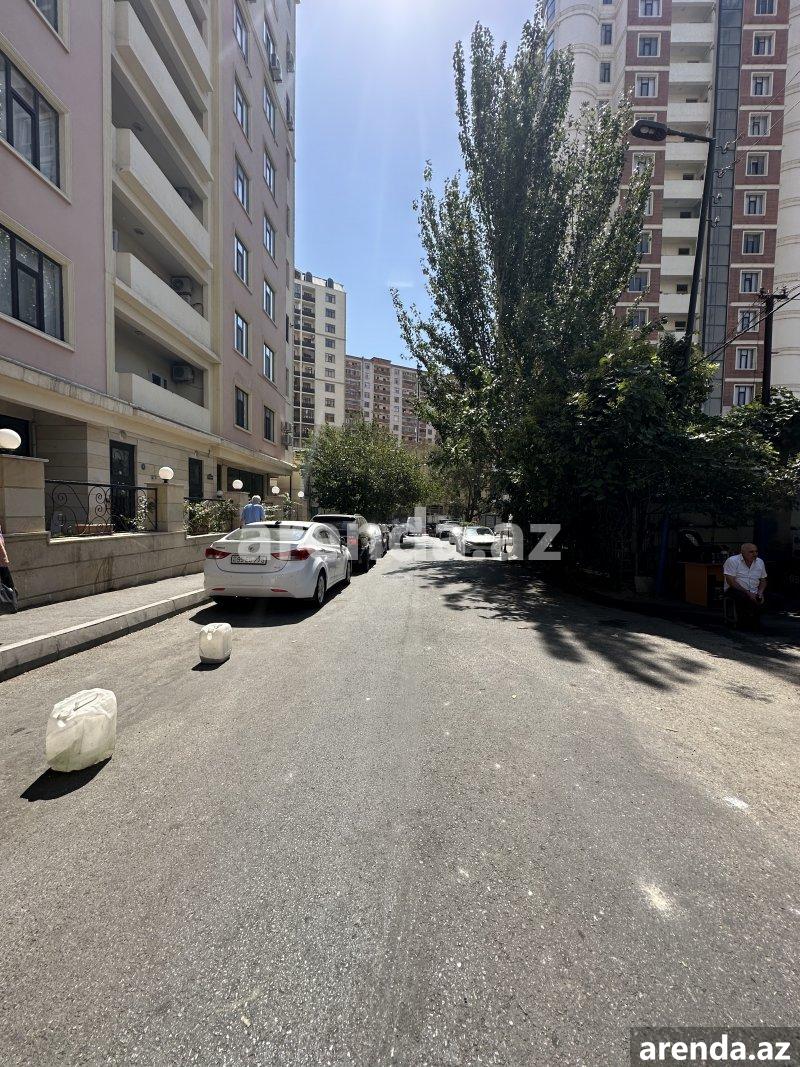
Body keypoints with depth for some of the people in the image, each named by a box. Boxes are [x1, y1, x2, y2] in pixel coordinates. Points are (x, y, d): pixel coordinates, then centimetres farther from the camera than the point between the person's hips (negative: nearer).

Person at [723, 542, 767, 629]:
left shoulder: (760, 562, 13)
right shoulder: (732, 561, -8)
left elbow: (763, 580, 18)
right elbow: (731, 581, -14)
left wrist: (760, 592, -2)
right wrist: (747, 593, -18)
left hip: (753, 594, 5)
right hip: (735, 590, -5)